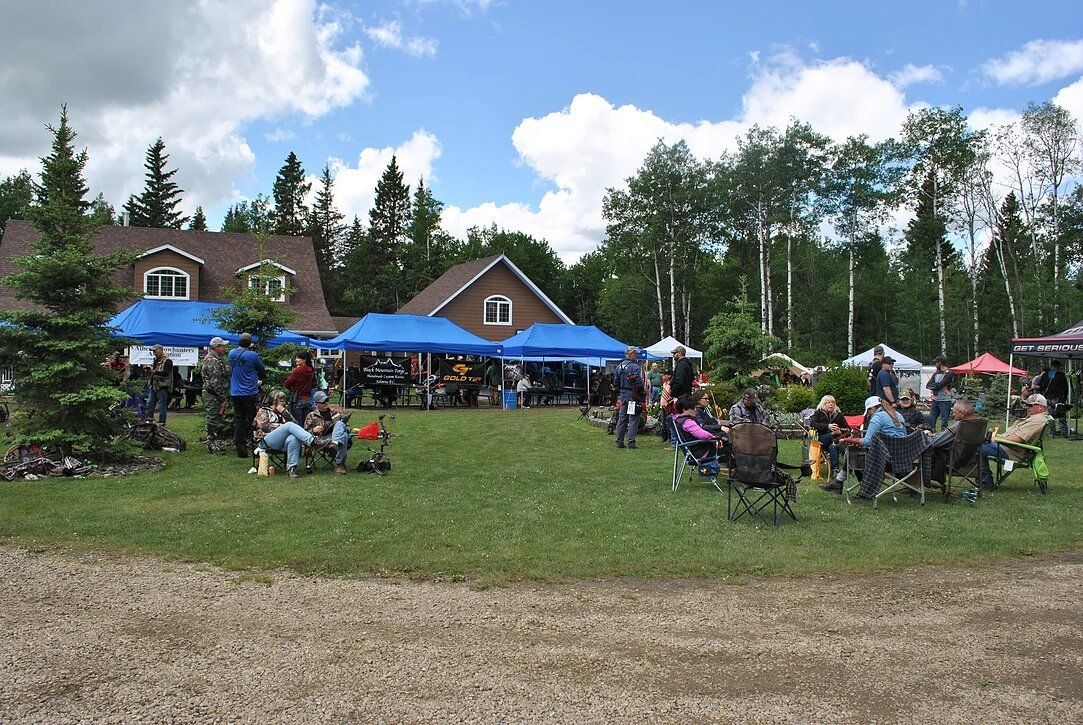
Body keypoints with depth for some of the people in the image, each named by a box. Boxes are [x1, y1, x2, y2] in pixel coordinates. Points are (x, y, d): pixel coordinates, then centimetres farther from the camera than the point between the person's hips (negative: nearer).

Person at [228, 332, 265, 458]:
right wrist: (260, 380, 20)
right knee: (251, 419, 4)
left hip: (235, 393, 5)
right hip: (250, 393, -4)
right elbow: (262, 371, 2)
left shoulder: (232, 353, 3)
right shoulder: (252, 355, -11)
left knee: (238, 420, 8)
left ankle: (240, 449, 8)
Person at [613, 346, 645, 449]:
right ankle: (631, 442, -5)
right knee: (633, 419, -2)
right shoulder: (635, 367, -15)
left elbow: (616, 381, 14)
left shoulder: (619, 366, 9)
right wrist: (643, 391, -3)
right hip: (633, 395, -7)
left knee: (622, 418, 12)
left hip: (623, 395, 7)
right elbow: (638, 383, -19)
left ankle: (619, 441, 15)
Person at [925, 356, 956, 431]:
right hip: (935, 400, 7)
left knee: (944, 422, -3)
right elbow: (928, 385, 2)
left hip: (945, 401, -7)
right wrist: (937, 385, -12)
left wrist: (934, 385, -2)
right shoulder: (936, 374, 14)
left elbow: (940, 384, -18)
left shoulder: (949, 374, -7)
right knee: (931, 419, 8)